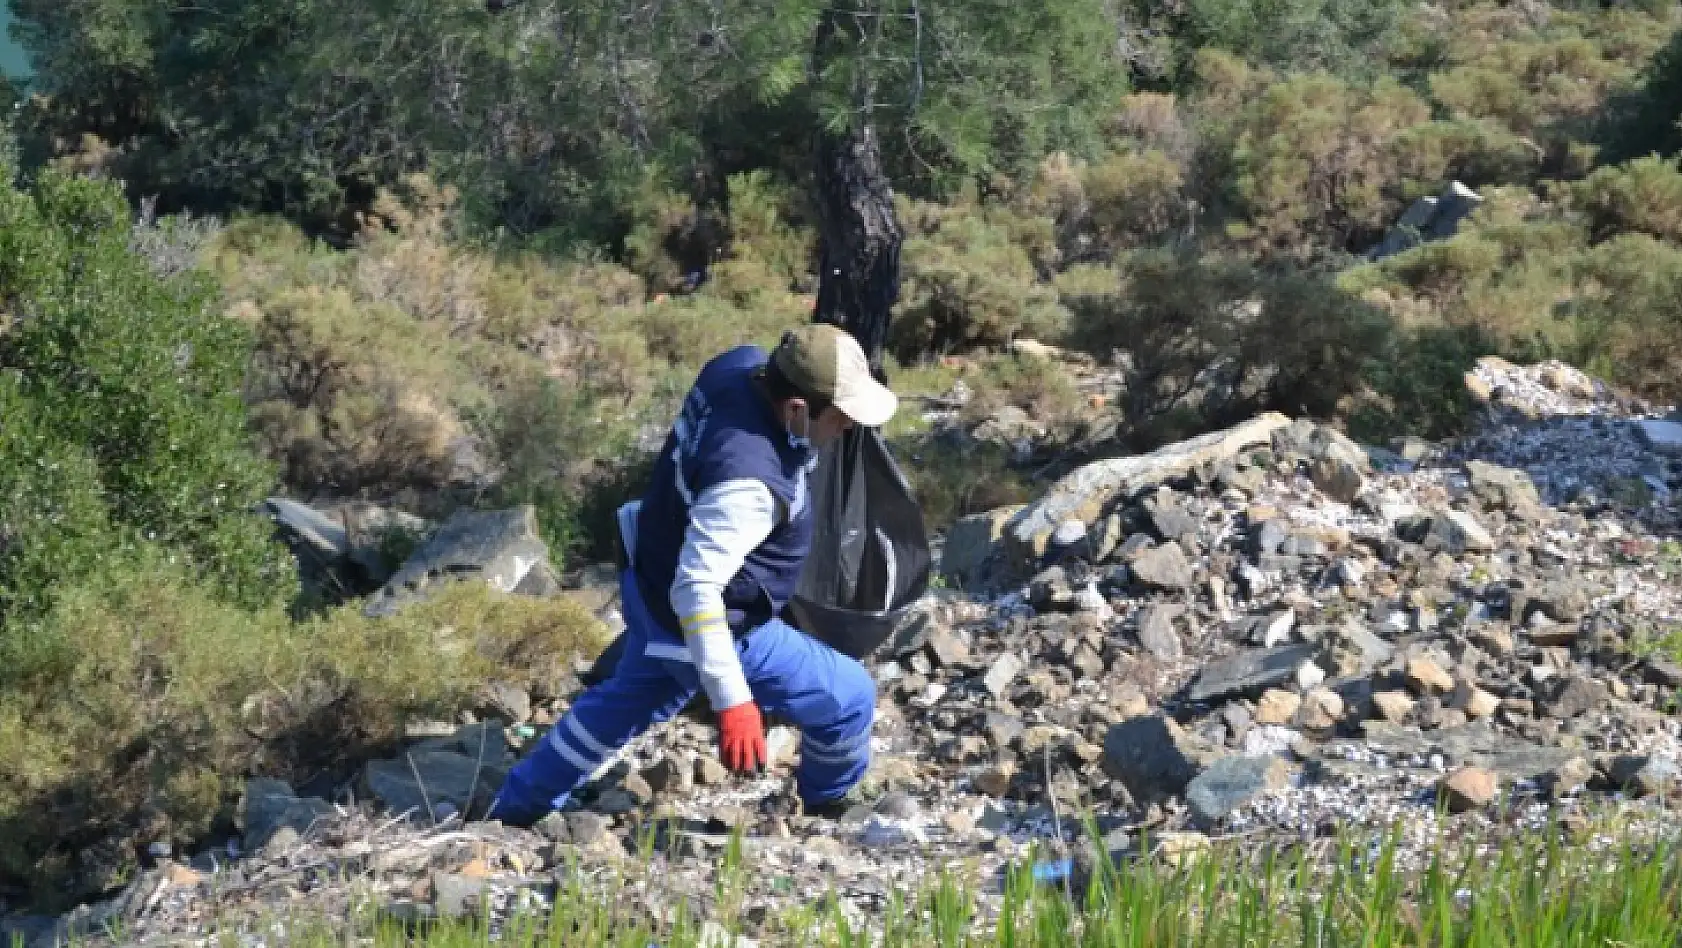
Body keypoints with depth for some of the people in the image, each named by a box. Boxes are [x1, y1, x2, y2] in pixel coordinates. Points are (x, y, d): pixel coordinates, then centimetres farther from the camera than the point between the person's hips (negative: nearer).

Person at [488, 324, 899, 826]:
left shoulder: (740, 364, -15)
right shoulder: (749, 482, -40)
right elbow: (697, 590, -38)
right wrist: (732, 701, -37)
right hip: (708, 626, -9)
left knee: (628, 699, 33)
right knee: (851, 699, 6)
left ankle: (517, 807, 48)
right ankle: (828, 803, 36)